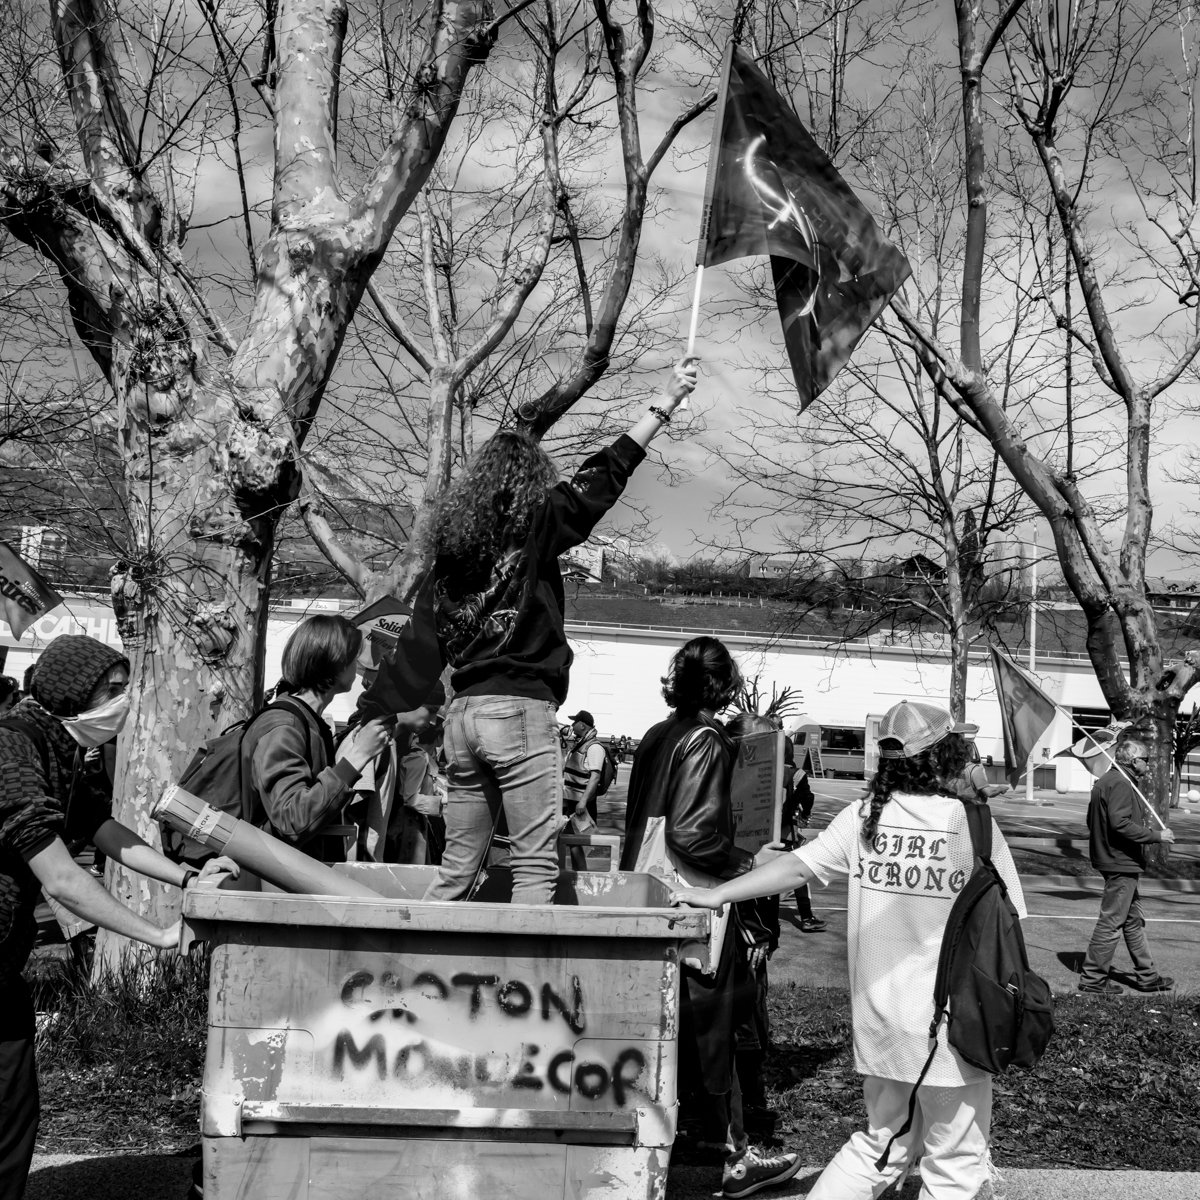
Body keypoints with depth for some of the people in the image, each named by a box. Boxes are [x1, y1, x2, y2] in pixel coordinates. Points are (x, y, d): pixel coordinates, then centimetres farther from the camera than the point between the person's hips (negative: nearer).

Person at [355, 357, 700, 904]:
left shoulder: (448, 553, 12)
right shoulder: (533, 527, -3)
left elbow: (416, 649, 10)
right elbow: (599, 480, -6)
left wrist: (369, 719, 15)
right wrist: (665, 403, -3)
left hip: (462, 715, 7)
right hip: (520, 710, -6)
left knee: (457, 867, 14)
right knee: (536, 864, -3)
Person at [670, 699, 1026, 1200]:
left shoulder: (863, 815, -3)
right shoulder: (974, 823, -11)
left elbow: (796, 866, -6)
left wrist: (716, 894, 0)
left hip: (878, 1022, 4)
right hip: (953, 1025, -4)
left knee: (884, 1144, 23)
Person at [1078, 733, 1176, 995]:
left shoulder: (1106, 781, 15)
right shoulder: (1120, 784, -18)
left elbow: (1092, 822, 19)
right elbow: (1120, 823, -27)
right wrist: (1156, 835, -19)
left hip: (1121, 864, 11)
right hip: (1122, 864, -11)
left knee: (1134, 920, 17)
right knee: (1111, 922, -4)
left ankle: (1146, 976, 27)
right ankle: (1093, 978, 2)